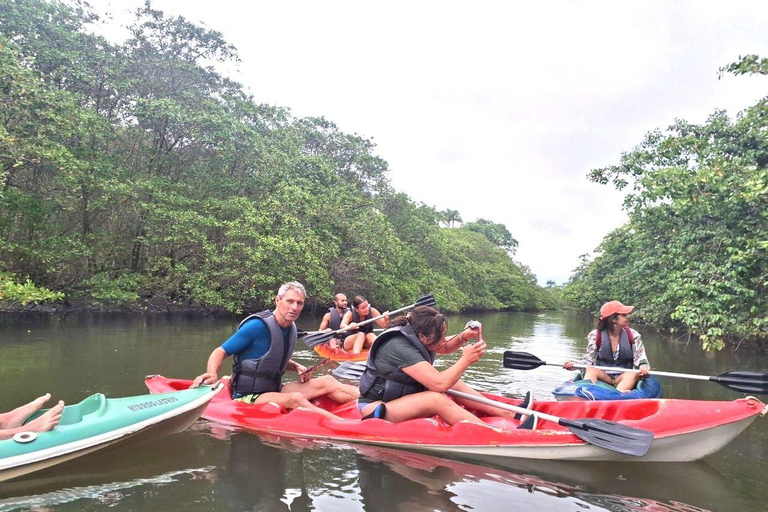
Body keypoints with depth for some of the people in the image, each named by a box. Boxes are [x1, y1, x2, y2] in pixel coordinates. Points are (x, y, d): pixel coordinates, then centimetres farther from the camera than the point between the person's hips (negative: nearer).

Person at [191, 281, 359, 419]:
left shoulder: (291, 329, 5)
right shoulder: (257, 326, -19)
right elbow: (220, 352, -15)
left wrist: (296, 367, 3)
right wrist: (212, 374, -36)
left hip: (273, 389, 8)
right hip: (249, 397, -8)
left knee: (327, 382, -7)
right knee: (295, 398, -33)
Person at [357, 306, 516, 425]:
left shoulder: (413, 335, -4)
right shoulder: (400, 347, -29)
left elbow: (445, 348, 15)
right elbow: (439, 383, -34)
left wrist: (463, 337, -5)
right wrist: (466, 360, -23)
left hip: (403, 396, 9)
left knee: (452, 383, -4)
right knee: (437, 399, -29)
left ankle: (507, 415, 0)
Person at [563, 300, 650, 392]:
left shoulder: (633, 335, 2)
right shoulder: (595, 335, -2)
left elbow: (640, 358, -3)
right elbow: (589, 361, -1)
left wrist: (643, 366, -27)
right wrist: (574, 365, -21)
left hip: (624, 377, 1)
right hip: (602, 376, -1)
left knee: (634, 374, -31)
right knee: (591, 371, -32)